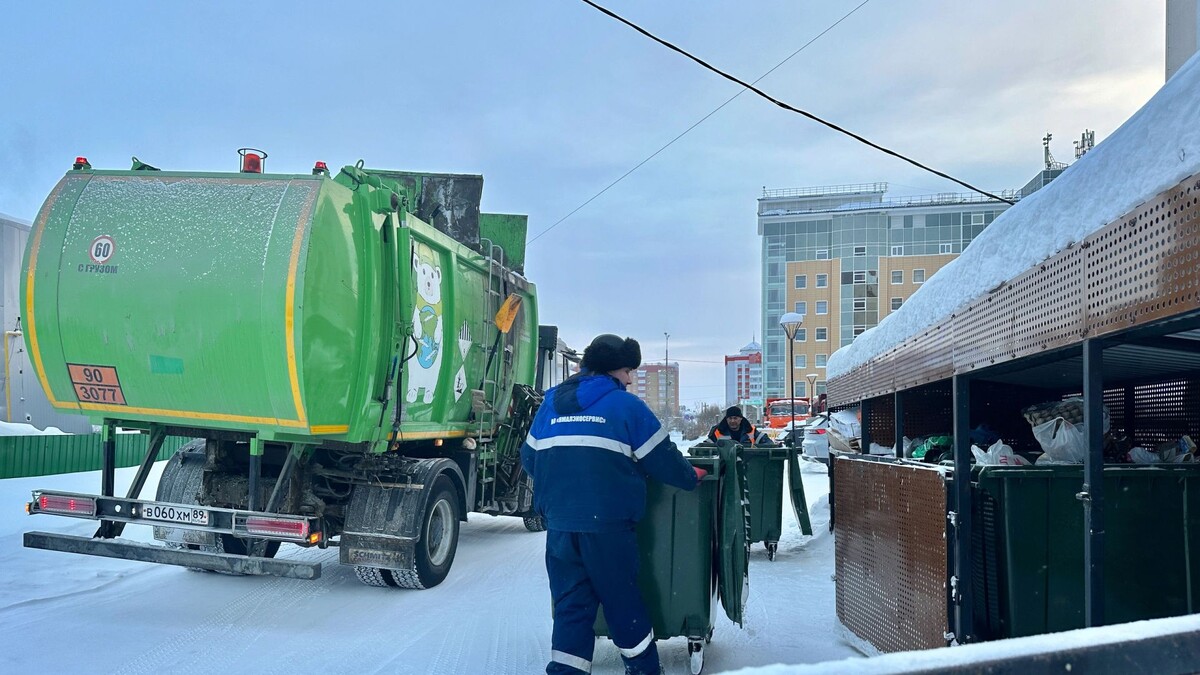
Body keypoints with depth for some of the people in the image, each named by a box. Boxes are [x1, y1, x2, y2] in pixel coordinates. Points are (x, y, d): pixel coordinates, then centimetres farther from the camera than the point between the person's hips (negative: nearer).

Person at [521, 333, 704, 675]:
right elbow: (662, 459, 0)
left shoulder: (551, 403, 13)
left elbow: (530, 458, 18)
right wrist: (691, 478, 18)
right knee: (622, 598, 13)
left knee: (570, 603, 10)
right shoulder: (625, 405, -3)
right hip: (607, 523, -4)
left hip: (559, 523, 4)